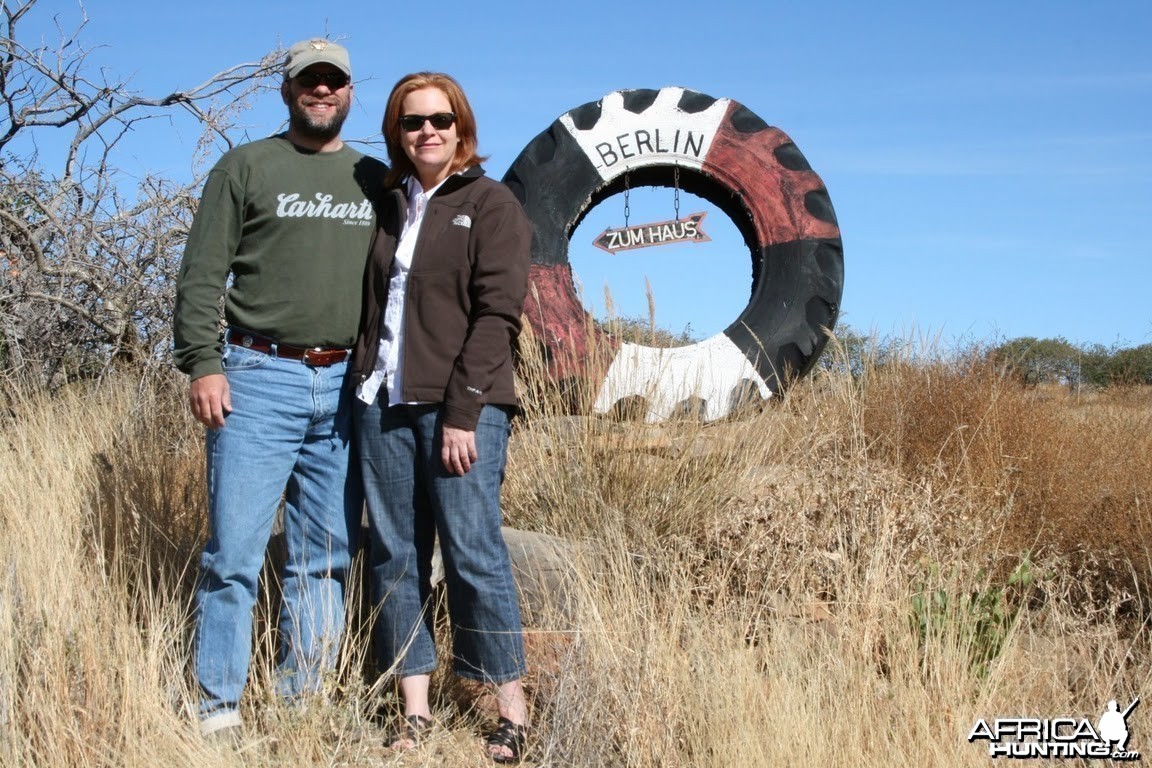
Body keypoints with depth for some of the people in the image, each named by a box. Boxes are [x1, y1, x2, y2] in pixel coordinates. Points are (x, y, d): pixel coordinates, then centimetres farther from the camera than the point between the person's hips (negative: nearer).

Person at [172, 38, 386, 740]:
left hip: (347, 386, 3)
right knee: (235, 553, -5)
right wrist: (203, 364, -9)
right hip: (260, 379, -3)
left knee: (327, 559, 6)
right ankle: (220, 709, 4)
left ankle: (303, 703, 16)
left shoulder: (376, 181, 16)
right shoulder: (245, 168, 7)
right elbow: (202, 275, 1)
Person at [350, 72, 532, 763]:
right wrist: (363, 383, 8)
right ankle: (415, 712, 12)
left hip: (461, 405, -5)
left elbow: (497, 314, -8)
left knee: (473, 552, -6)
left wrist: (462, 411, -15)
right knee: (395, 555, 4)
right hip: (385, 403, 6)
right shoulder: (390, 207, 17)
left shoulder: (492, 204, 1)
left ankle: (513, 711, 5)